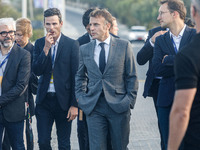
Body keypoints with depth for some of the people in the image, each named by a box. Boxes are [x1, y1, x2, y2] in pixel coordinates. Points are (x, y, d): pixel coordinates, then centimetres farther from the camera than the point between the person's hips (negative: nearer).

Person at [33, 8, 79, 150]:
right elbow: (36, 71, -5)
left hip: (63, 100, -2)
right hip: (44, 99, 3)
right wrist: (46, 48, -14)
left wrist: (74, 104, -8)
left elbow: (76, 76, -5)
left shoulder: (72, 45, -4)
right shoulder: (39, 43, 6)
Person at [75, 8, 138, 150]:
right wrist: (82, 100, 6)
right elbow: (80, 77, 17)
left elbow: (132, 76, 3)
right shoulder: (84, 49, 8)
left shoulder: (124, 46, 2)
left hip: (118, 106, -1)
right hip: (94, 107, 2)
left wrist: (130, 100, -3)